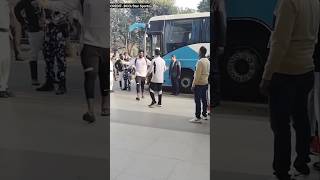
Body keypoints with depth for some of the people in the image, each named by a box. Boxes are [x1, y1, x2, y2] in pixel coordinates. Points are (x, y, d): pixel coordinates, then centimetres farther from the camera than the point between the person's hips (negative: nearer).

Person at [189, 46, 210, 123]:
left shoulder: (200, 61, -17)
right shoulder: (208, 61, 8)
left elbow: (197, 75, -19)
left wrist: (193, 84, -15)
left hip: (199, 84, -8)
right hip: (205, 83, 8)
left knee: (198, 101, -5)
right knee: (204, 99, 15)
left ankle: (198, 118, -4)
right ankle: (204, 115, 23)